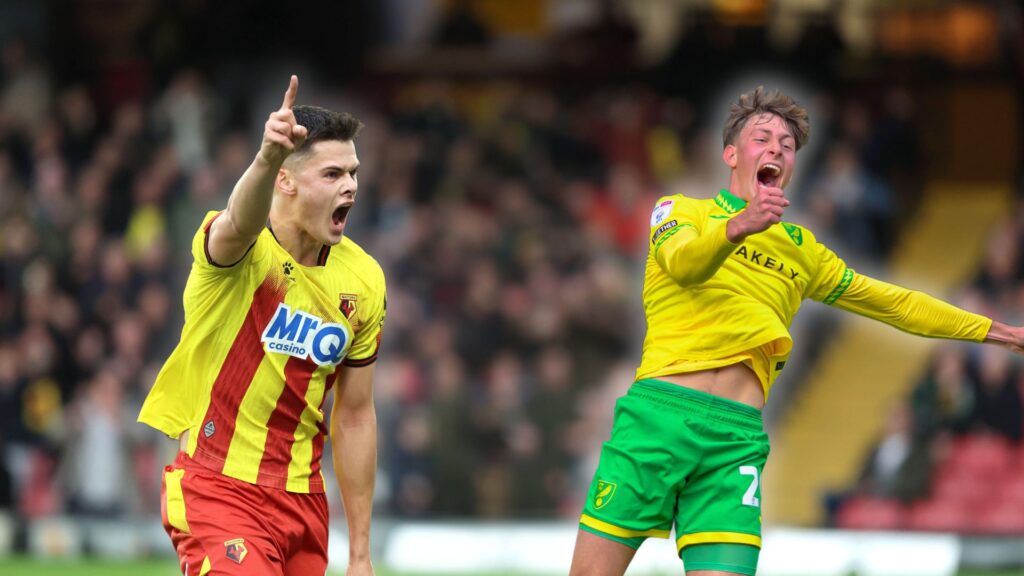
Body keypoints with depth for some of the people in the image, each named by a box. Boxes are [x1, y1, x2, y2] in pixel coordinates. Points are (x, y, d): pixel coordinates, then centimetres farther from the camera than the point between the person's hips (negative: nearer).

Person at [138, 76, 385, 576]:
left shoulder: (363, 281, 3)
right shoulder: (243, 249, -13)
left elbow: (354, 417, 9)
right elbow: (241, 224, -40)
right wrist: (266, 159, -63)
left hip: (302, 496, 6)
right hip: (216, 490, -6)